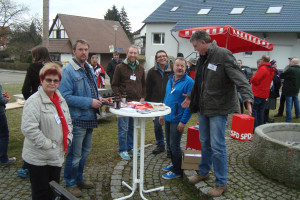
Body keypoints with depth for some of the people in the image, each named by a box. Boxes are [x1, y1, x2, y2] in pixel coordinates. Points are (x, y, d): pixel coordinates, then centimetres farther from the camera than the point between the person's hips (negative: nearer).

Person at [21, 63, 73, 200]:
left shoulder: (60, 100, 9)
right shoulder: (34, 101, -16)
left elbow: (68, 122, 19)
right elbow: (28, 129, -24)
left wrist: (67, 139, 4)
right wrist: (49, 145, -20)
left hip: (57, 156, 7)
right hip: (38, 158, -7)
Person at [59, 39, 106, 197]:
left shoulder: (89, 69, 12)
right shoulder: (68, 70, -16)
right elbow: (66, 96, -23)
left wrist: (98, 98, 3)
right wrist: (89, 102, -23)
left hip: (89, 118, 9)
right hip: (77, 119, -9)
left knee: (85, 151, 21)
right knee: (74, 155, 4)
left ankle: (78, 179, 39)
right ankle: (70, 184, 24)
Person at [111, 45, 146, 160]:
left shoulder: (140, 68, 12)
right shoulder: (120, 67, -2)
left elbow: (144, 85, 18)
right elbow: (114, 85, -2)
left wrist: (142, 98, 7)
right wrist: (120, 97, -13)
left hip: (137, 102, 5)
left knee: (133, 127, 13)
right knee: (123, 127, 1)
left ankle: (130, 147, 27)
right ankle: (122, 150, 13)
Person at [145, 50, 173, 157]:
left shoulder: (172, 71, -1)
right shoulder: (152, 72, 5)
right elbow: (148, 88, 8)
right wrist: (148, 102, 5)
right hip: (156, 103, 3)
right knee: (157, 125, 11)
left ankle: (170, 149, 14)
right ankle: (160, 145, 30)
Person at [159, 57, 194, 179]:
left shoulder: (188, 82, -14)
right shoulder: (170, 79, 10)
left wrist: (183, 121, -18)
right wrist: (162, 114, 17)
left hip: (177, 120, -8)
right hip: (168, 118, 8)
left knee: (174, 145, 1)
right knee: (169, 143, 18)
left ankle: (177, 171, 17)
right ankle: (174, 164, 37)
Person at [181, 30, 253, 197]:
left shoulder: (223, 55, -15)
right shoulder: (202, 58, 12)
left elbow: (240, 78, -23)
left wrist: (247, 98, -36)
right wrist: (191, 97, 34)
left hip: (218, 109, -8)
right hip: (204, 108, 8)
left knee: (217, 146, -3)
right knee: (205, 142, 19)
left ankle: (221, 183, 12)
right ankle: (204, 172, 37)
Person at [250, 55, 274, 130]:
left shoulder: (262, 68, -17)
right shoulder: (271, 70, 12)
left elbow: (255, 80, -20)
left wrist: (251, 79, 1)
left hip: (257, 93, -8)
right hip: (265, 93, 8)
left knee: (254, 110, -3)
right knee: (261, 110, 16)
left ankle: (254, 127, -2)